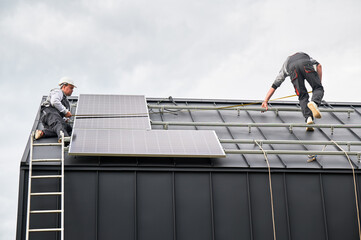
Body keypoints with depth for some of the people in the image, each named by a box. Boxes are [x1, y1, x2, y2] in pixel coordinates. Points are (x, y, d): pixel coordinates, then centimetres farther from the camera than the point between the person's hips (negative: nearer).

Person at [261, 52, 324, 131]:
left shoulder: (285, 66, 43)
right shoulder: (305, 55, 47)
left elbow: (274, 86, 41)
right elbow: (319, 65, 28)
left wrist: (265, 101, 41)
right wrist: (319, 83, 30)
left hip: (292, 69, 1)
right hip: (306, 65, -1)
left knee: (303, 97, 7)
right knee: (318, 88, 6)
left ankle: (309, 118, -14)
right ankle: (314, 103, -28)